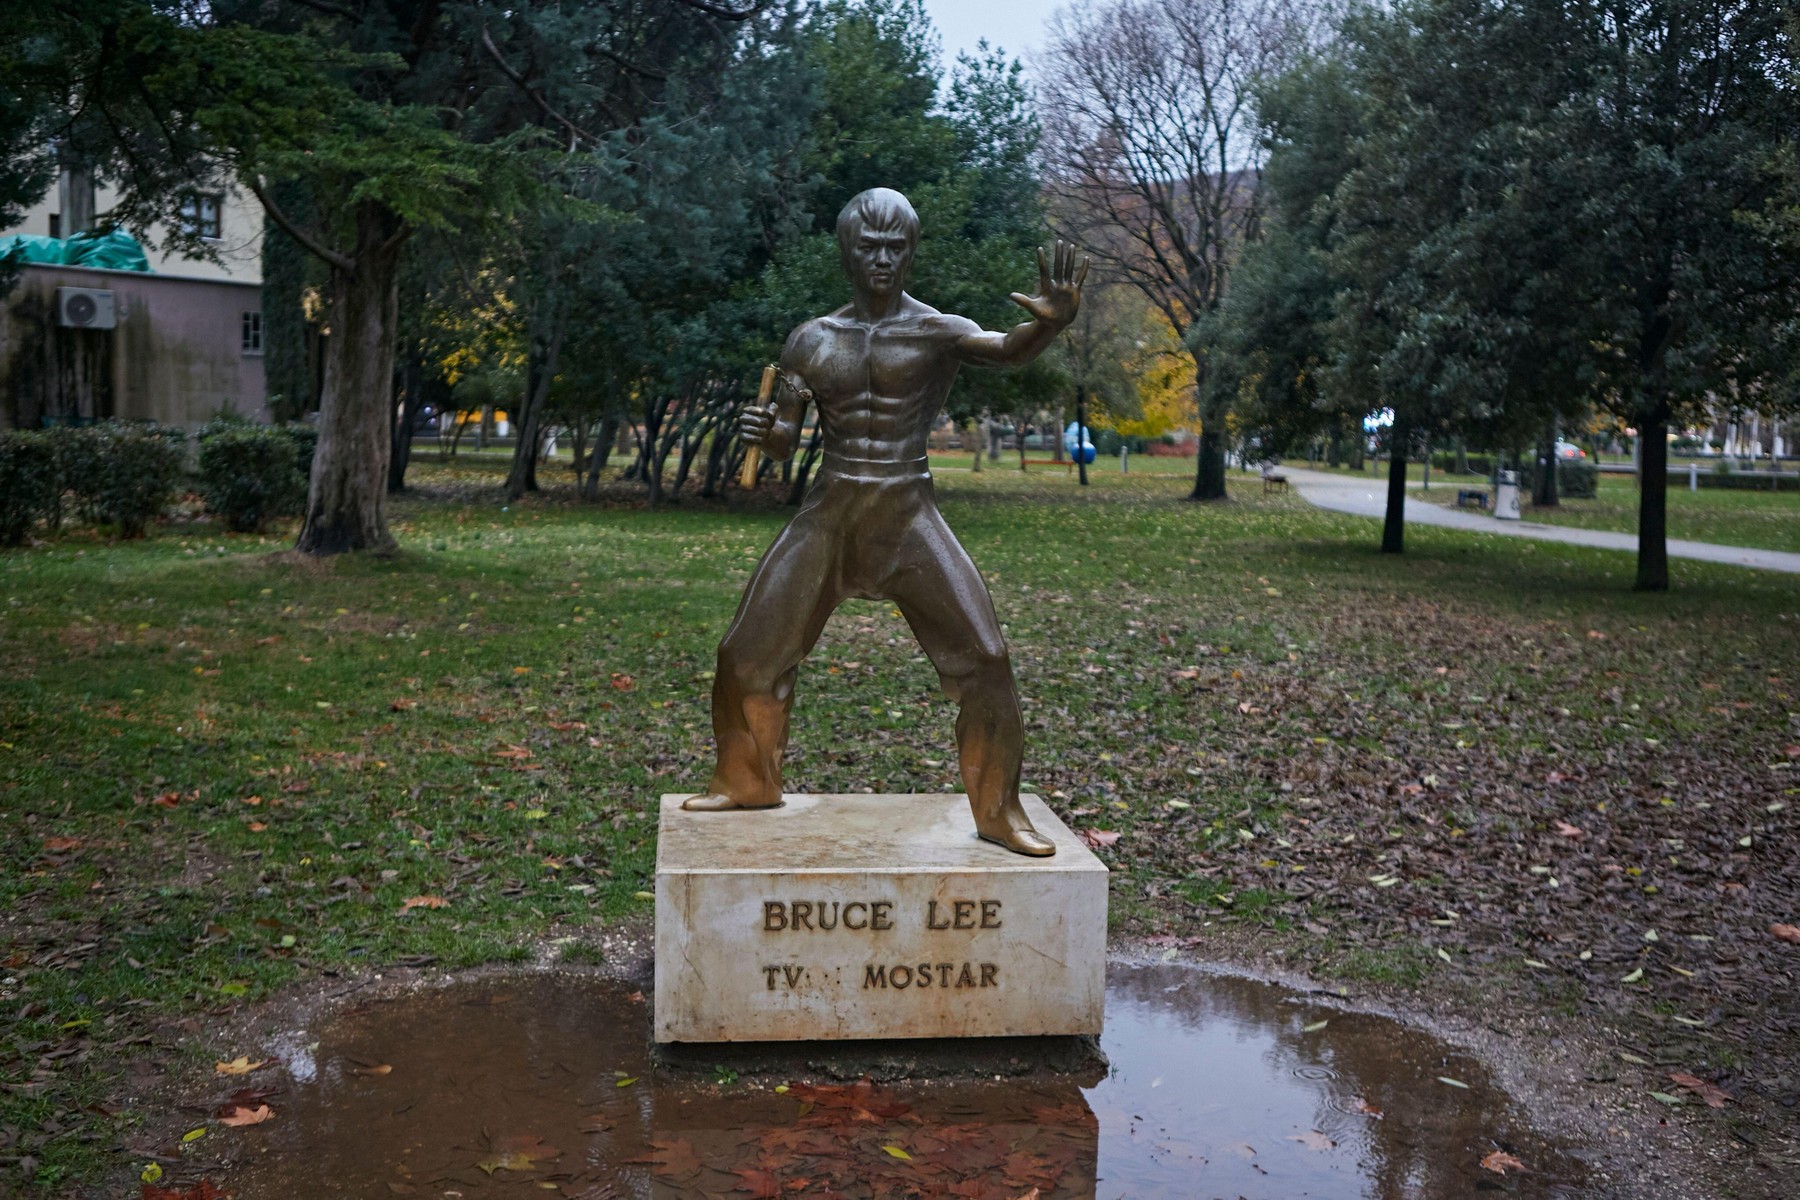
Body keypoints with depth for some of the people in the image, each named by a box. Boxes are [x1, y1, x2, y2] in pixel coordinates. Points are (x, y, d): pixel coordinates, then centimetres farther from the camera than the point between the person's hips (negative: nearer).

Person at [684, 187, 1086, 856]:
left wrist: (1049, 323, -48)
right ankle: (747, 782, 30)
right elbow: (783, 442, 9)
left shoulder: (938, 332, -4)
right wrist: (761, 431, -16)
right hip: (827, 514, 3)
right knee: (748, 653, 6)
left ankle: (999, 812, 5)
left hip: (909, 516, -3)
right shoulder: (812, 341, 7)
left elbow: (1007, 350, -25)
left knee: (983, 659, -12)